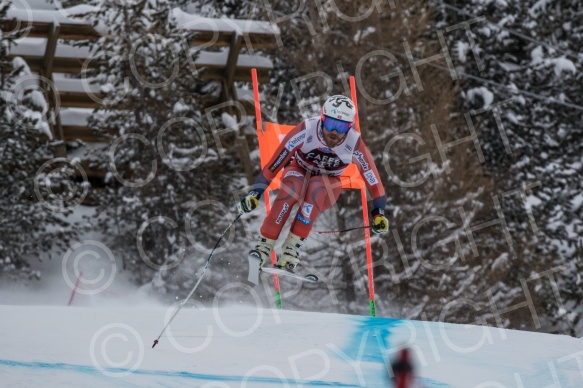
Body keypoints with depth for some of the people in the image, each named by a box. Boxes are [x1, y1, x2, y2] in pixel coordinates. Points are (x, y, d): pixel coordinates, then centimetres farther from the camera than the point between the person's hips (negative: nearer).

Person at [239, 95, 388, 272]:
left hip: (328, 189, 1)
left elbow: (373, 180, -15)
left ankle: (293, 247, -39)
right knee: (293, 187, -37)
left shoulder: (354, 145, -23)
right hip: (299, 172, -1)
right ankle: (264, 245, -34)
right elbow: (274, 163, -24)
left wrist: (379, 213, -24)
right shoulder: (306, 130, -28)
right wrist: (255, 192, -29)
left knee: (316, 186, -36)